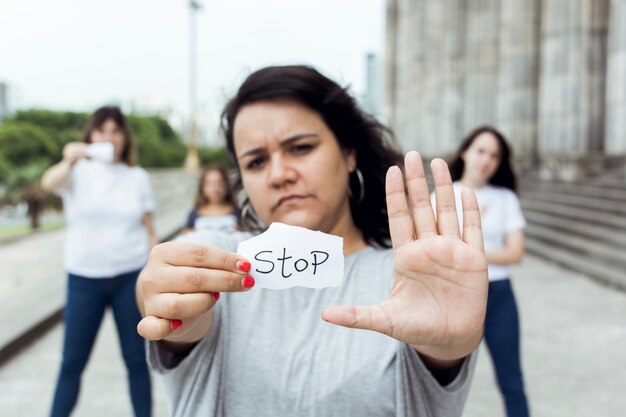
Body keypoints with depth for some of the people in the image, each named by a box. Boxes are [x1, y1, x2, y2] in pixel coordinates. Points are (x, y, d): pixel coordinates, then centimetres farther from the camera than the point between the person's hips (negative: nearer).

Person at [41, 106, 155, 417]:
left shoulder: (138, 177, 6)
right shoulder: (79, 171, 0)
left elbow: (149, 231, 8)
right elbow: (49, 183, -23)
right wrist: (69, 162, -45)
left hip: (131, 276, 1)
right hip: (84, 277, -1)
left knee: (137, 358, 6)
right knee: (73, 360, 4)